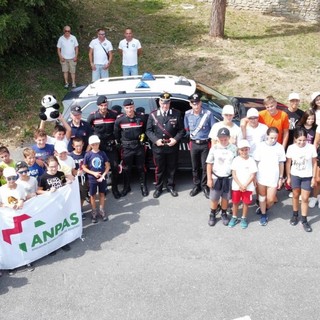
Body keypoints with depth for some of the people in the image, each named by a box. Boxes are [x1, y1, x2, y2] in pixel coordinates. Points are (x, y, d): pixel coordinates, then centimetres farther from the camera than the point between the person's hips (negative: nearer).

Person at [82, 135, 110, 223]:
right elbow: (84, 167, -5)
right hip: (92, 179, -1)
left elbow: (107, 166, -2)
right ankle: (94, 212, 26)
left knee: (102, 194, 14)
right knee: (92, 195, 10)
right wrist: (93, 173, -15)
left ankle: (102, 210, 31)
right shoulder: (88, 155, -11)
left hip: (102, 178, 1)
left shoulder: (102, 153, -7)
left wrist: (103, 175, -14)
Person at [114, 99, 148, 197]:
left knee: (141, 167, 11)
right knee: (126, 169, 10)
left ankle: (143, 186, 26)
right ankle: (126, 187, 26)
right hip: (126, 147, 0)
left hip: (139, 146, 0)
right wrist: (120, 143, 6)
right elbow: (116, 134, 5)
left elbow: (146, 130, 8)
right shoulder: (120, 120, -7)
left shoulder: (141, 117, -5)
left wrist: (144, 139, 4)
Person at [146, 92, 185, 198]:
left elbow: (181, 130, 1)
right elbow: (148, 130, 1)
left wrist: (176, 139, -14)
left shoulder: (176, 114, -2)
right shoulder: (153, 115, -1)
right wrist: (156, 140, -13)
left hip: (172, 147, 0)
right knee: (159, 169, 10)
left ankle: (170, 186, 30)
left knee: (171, 168, 13)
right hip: (158, 147, 0)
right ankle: (158, 188, 26)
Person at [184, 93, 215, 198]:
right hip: (194, 144, 3)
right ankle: (196, 185, 29)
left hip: (205, 144, -3)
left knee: (205, 166, 5)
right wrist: (190, 140, 11)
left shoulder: (208, 113, -13)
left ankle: (205, 186, 22)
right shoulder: (188, 114, -4)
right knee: (195, 166, 13)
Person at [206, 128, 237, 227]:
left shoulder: (234, 148, -8)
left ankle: (224, 214, 33)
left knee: (225, 197, 13)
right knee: (214, 198, 9)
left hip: (228, 178, 0)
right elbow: (209, 164, -2)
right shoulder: (214, 148, -8)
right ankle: (212, 215, 29)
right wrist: (209, 179, -3)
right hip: (216, 177, 0)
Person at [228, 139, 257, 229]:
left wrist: (245, 185, -16)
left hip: (248, 187, -1)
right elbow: (234, 174, -6)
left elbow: (252, 175, -8)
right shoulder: (236, 160, -5)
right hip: (236, 186, 1)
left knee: (246, 203, 9)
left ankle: (244, 219, 25)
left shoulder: (251, 161, -8)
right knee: (235, 202, 11)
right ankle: (234, 218, 28)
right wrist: (240, 185, -14)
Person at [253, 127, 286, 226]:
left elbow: (281, 164, 2)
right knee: (262, 197, 13)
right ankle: (263, 215, 31)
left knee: (270, 200, 2)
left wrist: (281, 178, 5)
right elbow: (256, 162, -1)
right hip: (261, 176, 0)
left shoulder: (280, 147, -6)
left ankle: (264, 209, 33)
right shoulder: (261, 146, -7)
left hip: (273, 177, 0)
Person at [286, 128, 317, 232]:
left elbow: (314, 163, -5)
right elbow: (288, 163, -1)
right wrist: (288, 177, 3)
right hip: (295, 176, 1)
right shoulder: (291, 148, -12)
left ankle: (304, 220, 16)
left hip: (307, 177, -1)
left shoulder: (311, 148, -16)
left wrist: (314, 178, -4)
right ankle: (295, 215, 35)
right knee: (295, 196, 17)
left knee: (305, 198, 3)